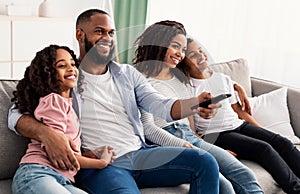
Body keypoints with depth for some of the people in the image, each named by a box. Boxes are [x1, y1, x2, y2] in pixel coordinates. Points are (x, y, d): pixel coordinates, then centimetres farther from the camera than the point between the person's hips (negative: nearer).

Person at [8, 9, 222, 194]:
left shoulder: (128, 74, 18)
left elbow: (161, 106, 5)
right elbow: (17, 114, -2)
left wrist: (195, 103, -17)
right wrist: (47, 134, -25)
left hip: (140, 153, 5)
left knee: (204, 161, -14)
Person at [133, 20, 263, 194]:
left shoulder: (181, 77, 25)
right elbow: (147, 127, -9)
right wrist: (184, 146, -17)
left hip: (191, 138, 7)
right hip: (166, 144, -7)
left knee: (245, 176, -15)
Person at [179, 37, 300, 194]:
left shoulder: (223, 79, 18)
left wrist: (263, 132, 11)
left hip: (239, 125, 7)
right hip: (214, 134, -6)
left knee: (282, 142, -14)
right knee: (263, 148, -26)